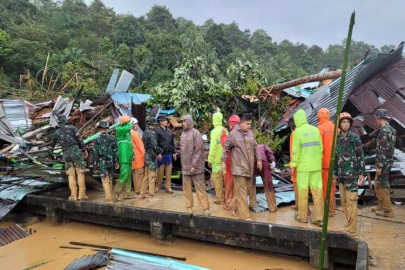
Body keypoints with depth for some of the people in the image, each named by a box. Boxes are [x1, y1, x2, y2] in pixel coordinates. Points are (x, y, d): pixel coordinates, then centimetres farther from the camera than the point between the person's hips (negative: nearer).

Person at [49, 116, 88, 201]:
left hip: (66, 155, 2)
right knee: (80, 173, 1)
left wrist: (50, 153, 47)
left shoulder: (56, 133, 12)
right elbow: (80, 139, -2)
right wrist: (84, 150, 4)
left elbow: (52, 144, 28)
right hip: (76, 152, -2)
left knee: (71, 175, 9)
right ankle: (82, 195, -3)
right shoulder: (72, 127, 4)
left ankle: (73, 196, 3)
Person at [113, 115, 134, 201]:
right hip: (123, 156, -9)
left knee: (128, 175, 7)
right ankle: (117, 191, -3)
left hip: (128, 157, 9)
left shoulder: (128, 131, 20)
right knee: (124, 173, -15)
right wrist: (130, 124, -3)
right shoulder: (119, 129, -6)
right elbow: (128, 127, -26)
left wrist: (132, 154, 19)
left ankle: (125, 193, 12)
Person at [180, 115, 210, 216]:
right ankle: (189, 206, 20)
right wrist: (182, 164, 10)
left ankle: (206, 208, 7)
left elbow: (198, 150, -13)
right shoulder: (183, 134, 11)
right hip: (185, 166, 6)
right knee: (186, 188, 9)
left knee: (200, 188, -1)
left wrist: (194, 165, -17)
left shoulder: (196, 133, -8)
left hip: (196, 166, -6)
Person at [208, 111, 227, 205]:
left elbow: (213, 146, -18)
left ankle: (220, 199, 7)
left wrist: (210, 160, -13)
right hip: (225, 158, 6)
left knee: (217, 178, 2)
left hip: (217, 159, -6)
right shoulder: (225, 130, 6)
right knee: (224, 177, 15)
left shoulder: (215, 131, -13)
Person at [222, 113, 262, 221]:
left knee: (248, 189, 15)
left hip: (249, 167, 7)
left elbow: (255, 148, 17)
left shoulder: (251, 133, 8)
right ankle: (244, 215, 0)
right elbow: (226, 148, -3)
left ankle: (236, 207, 35)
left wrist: (258, 160, 14)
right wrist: (223, 161, -5)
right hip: (239, 167, -6)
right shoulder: (233, 133, -9)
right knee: (241, 191, -4)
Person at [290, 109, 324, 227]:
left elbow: (296, 151, -11)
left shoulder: (298, 131, -9)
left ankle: (303, 216, 16)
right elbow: (320, 148, 5)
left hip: (303, 166, -4)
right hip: (316, 166, 4)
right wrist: (319, 162, 13)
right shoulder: (315, 130, 4)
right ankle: (319, 218, 9)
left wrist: (293, 164, -3)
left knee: (303, 191, 6)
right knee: (317, 190, 6)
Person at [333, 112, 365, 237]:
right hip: (341, 175, 6)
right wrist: (335, 173, 15)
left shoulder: (355, 137, -5)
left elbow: (360, 156, -7)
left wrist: (362, 174, -11)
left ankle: (351, 230, 1)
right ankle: (349, 225, 24)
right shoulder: (338, 138, 10)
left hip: (352, 174, -6)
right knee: (344, 202, 11)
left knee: (351, 202, -5)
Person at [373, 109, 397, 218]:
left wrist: (379, 166, -20)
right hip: (388, 162, 9)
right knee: (377, 185, 18)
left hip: (384, 163, -9)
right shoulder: (392, 130, 11)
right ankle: (381, 206, 27)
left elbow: (383, 150, -22)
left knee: (382, 186, 0)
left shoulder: (384, 131, -19)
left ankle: (388, 211, 7)